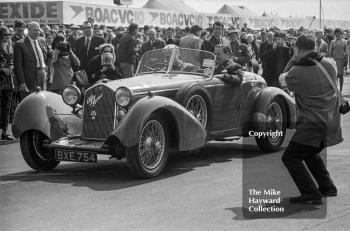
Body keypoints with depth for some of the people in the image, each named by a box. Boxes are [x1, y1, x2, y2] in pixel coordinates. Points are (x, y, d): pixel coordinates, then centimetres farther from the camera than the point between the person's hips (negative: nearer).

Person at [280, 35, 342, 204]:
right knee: (310, 154, 29)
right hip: (331, 124, 8)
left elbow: (283, 79, 5)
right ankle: (327, 187, 34)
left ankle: (311, 194, -12)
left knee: (290, 158, -3)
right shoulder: (330, 63, 1)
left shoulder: (297, 72, -16)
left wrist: (293, 60, 9)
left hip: (313, 125, -8)